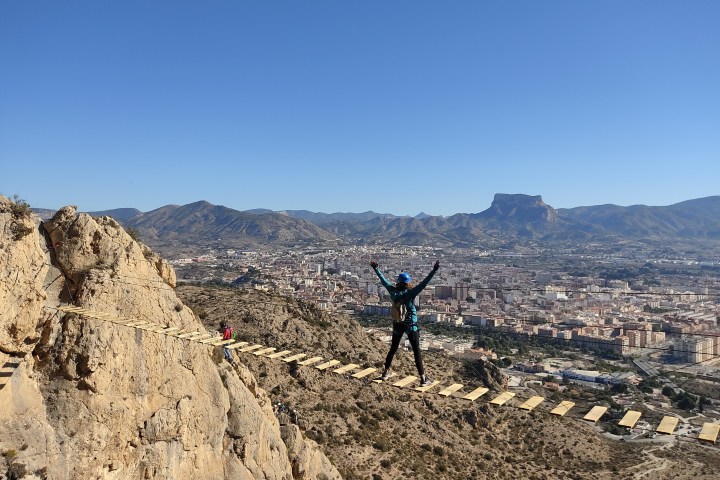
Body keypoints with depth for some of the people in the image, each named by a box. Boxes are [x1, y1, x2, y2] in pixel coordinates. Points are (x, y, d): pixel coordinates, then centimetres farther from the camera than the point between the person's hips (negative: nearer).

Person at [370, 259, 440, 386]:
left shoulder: (393, 291, -6)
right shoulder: (410, 293, -18)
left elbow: (383, 280, 5)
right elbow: (424, 283, -26)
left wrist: (375, 268, 17)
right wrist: (434, 270, -28)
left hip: (398, 325, 5)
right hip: (411, 325, -5)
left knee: (393, 349, 19)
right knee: (416, 351, 1)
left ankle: (386, 373, 29)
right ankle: (423, 378, 2)